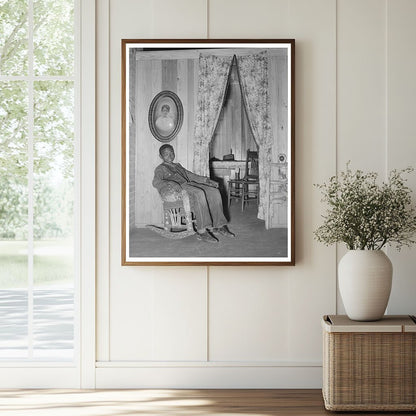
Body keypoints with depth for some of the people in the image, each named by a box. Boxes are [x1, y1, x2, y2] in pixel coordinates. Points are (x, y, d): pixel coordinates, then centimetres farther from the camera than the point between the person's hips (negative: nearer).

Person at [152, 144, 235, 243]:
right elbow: (156, 182, -7)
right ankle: (202, 232, -42)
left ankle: (218, 225, -20)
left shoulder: (178, 166, 36)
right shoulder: (160, 168, 13)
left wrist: (206, 180, 16)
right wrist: (171, 184, -27)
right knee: (199, 194, -37)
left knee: (214, 192, -18)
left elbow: (191, 175, 33)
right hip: (176, 190, -7)